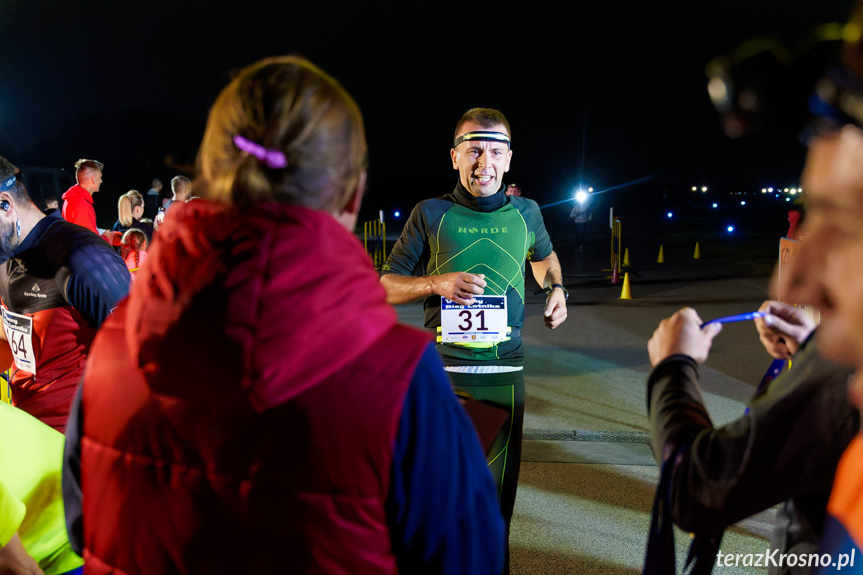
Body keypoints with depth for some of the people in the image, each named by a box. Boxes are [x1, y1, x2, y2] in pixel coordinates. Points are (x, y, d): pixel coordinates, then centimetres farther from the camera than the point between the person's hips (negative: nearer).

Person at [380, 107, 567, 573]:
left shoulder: (525, 212, 7)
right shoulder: (431, 214, -1)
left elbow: (544, 256, 30)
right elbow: (386, 286, 4)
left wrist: (556, 289, 10)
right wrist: (438, 284, -13)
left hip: (505, 371, 2)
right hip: (443, 371, -2)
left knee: (500, 481, 11)